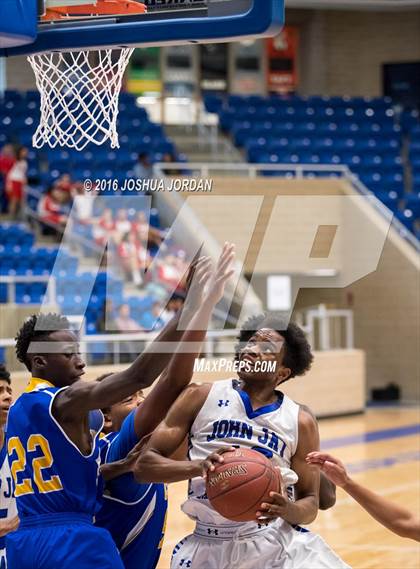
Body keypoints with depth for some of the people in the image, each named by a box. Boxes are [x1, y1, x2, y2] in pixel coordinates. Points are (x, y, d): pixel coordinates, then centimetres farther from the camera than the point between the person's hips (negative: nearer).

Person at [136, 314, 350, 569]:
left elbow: (310, 504, 7)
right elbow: (144, 465, -2)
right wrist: (198, 467, -21)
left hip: (277, 541, 1)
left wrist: (288, 510, -16)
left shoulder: (301, 423, 4)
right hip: (209, 547, 0)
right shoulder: (201, 398, 1)